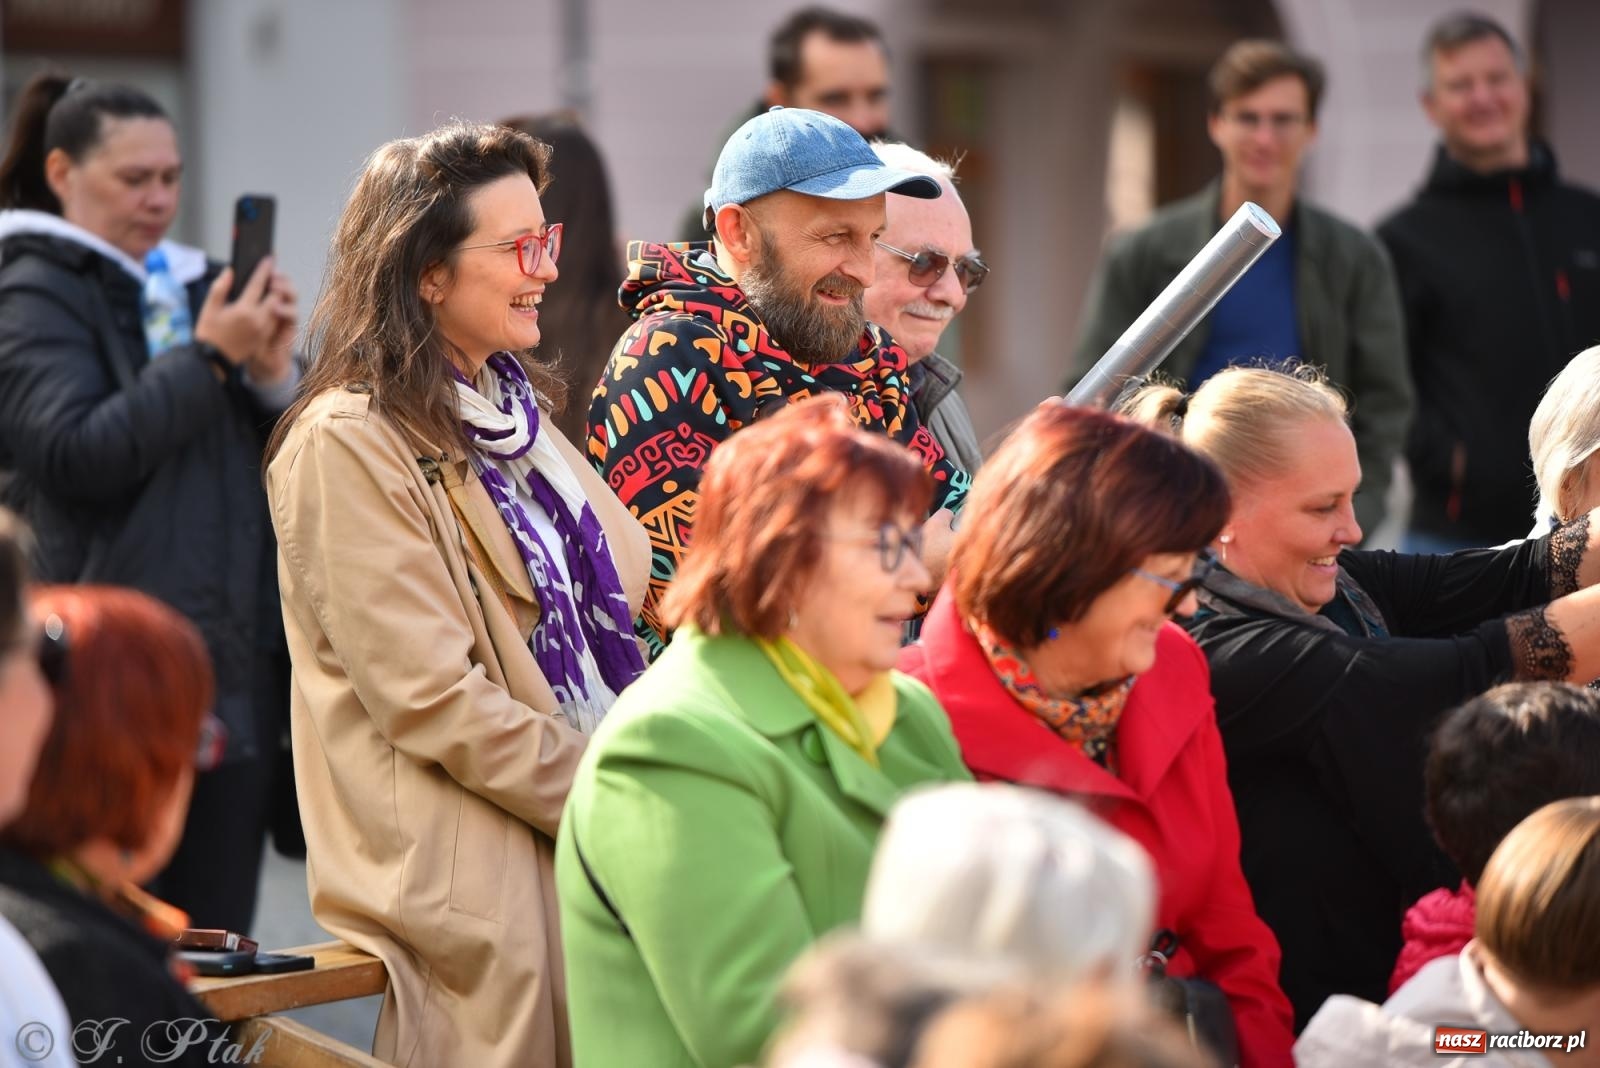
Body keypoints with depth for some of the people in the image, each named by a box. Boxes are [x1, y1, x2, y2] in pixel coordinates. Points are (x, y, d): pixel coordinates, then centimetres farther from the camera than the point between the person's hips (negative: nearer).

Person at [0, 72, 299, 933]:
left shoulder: (196, 287, 16)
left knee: (218, 955, 7)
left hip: (235, 667, 6)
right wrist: (209, 356, -14)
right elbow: (79, 454, -15)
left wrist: (273, 376, -3)